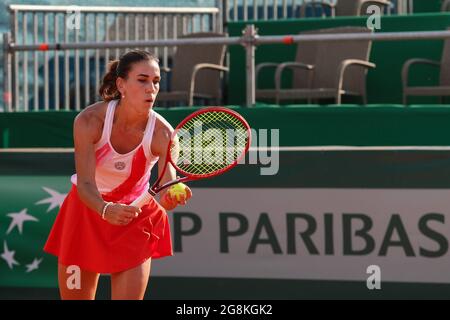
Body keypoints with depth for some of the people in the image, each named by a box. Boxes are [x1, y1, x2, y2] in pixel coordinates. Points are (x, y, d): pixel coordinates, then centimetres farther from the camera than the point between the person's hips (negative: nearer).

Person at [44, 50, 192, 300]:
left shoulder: (163, 133, -22)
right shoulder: (89, 121, -24)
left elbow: (168, 184, -33)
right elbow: (85, 184, -29)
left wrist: (171, 197, -58)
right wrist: (105, 209, -50)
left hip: (134, 217, 0)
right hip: (87, 210, 0)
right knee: (75, 297, 7)